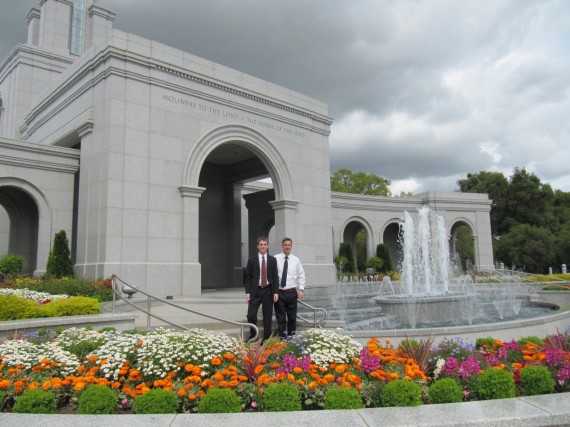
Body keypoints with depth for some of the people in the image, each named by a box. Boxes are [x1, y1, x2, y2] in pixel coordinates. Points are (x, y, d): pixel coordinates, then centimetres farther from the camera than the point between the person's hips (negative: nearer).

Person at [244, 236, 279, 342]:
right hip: (255, 291, -1)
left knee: (267, 317, 5)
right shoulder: (252, 260, 3)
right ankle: (253, 335, 14)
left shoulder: (273, 260, 6)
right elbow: (248, 277, 3)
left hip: (268, 291, 1)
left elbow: (275, 277, 5)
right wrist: (247, 292, -5)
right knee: (251, 315, -9)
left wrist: (276, 292, -4)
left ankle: (267, 339, 16)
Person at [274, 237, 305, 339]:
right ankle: (282, 337, 14)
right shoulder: (276, 259, -4)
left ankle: (292, 337, 25)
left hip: (292, 292, 2)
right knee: (280, 316, 4)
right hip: (279, 292, -2)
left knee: (292, 316, 10)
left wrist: (301, 289, -2)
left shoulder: (296, 260, 4)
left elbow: (301, 275, 7)